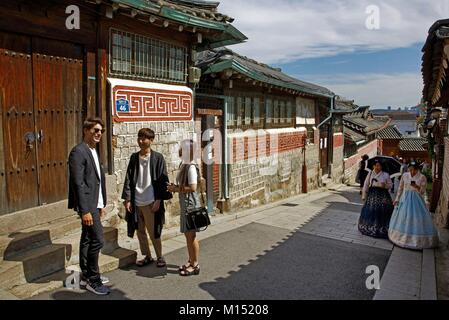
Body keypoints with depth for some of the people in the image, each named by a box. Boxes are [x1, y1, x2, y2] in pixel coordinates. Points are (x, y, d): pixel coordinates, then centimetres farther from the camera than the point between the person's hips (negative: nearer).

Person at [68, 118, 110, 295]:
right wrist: (85, 210, -22)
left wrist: (101, 204, 17)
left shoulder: (94, 152, 15)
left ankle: (86, 275, 27)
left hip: (94, 204, 9)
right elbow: (78, 183, -20)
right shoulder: (78, 151, -14)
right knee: (97, 239, -7)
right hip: (87, 205, -9)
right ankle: (93, 280, 5)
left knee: (87, 239, 16)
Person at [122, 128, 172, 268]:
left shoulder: (158, 158, -4)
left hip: (151, 202, -4)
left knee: (153, 232, 2)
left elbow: (162, 180, -5)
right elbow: (128, 179, 8)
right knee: (140, 232, 12)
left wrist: (158, 200, -10)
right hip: (136, 202, 4)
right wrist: (127, 199, 1)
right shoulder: (134, 157, 8)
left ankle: (159, 256, 21)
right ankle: (147, 256, 29)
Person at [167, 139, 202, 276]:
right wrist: (175, 187, 3)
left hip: (190, 203, -9)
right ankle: (191, 261, 30)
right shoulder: (184, 165, 10)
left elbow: (193, 187, -24)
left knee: (191, 234, 1)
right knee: (188, 234, 17)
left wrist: (176, 189, -15)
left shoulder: (191, 167, -18)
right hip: (185, 203, 9)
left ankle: (195, 265, 14)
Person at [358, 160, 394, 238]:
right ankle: (370, 228, 13)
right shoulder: (370, 174, 4)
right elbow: (366, 185, 4)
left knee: (383, 211, -5)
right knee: (370, 211, 0)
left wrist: (384, 185, -16)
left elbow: (390, 185, 5)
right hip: (372, 194, 1)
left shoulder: (386, 175, 1)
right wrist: (364, 196, 2)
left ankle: (382, 230, 5)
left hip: (383, 195, -1)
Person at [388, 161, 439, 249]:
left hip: (417, 200, -3)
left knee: (418, 219, -4)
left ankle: (419, 240, 6)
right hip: (405, 199, 3)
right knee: (403, 218, 7)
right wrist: (397, 199, 6)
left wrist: (416, 187, -25)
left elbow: (422, 192, -6)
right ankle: (402, 237, 20)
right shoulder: (405, 175, 2)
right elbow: (400, 188, 9)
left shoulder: (422, 177, -6)